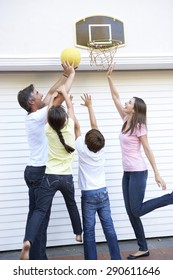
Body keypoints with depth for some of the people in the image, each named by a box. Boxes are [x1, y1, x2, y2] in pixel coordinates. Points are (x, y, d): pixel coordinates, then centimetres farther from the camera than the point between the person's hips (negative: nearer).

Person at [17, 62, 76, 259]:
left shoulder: (33, 115, 8)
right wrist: (72, 74, -4)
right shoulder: (37, 117, -18)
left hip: (35, 171, 9)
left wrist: (65, 75, 16)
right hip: (40, 173, -9)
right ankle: (38, 261, 4)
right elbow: (60, 96, -16)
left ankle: (35, 258, 21)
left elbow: (51, 93, 17)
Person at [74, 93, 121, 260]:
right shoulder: (101, 148, -3)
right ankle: (116, 260, 14)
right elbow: (94, 125, 7)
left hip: (88, 195, -4)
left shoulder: (82, 149, -12)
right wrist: (89, 106, 16)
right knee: (109, 227, 7)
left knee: (89, 231, 0)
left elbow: (77, 127, -5)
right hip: (103, 193, 4)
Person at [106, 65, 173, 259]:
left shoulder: (139, 126, -12)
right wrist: (109, 78, 7)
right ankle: (143, 248, 18)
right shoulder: (126, 120, 7)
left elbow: (147, 150, -12)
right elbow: (115, 97, 10)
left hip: (138, 172, -7)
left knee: (137, 211, -5)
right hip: (127, 173, 7)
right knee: (131, 212, 8)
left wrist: (157, 174, -12)